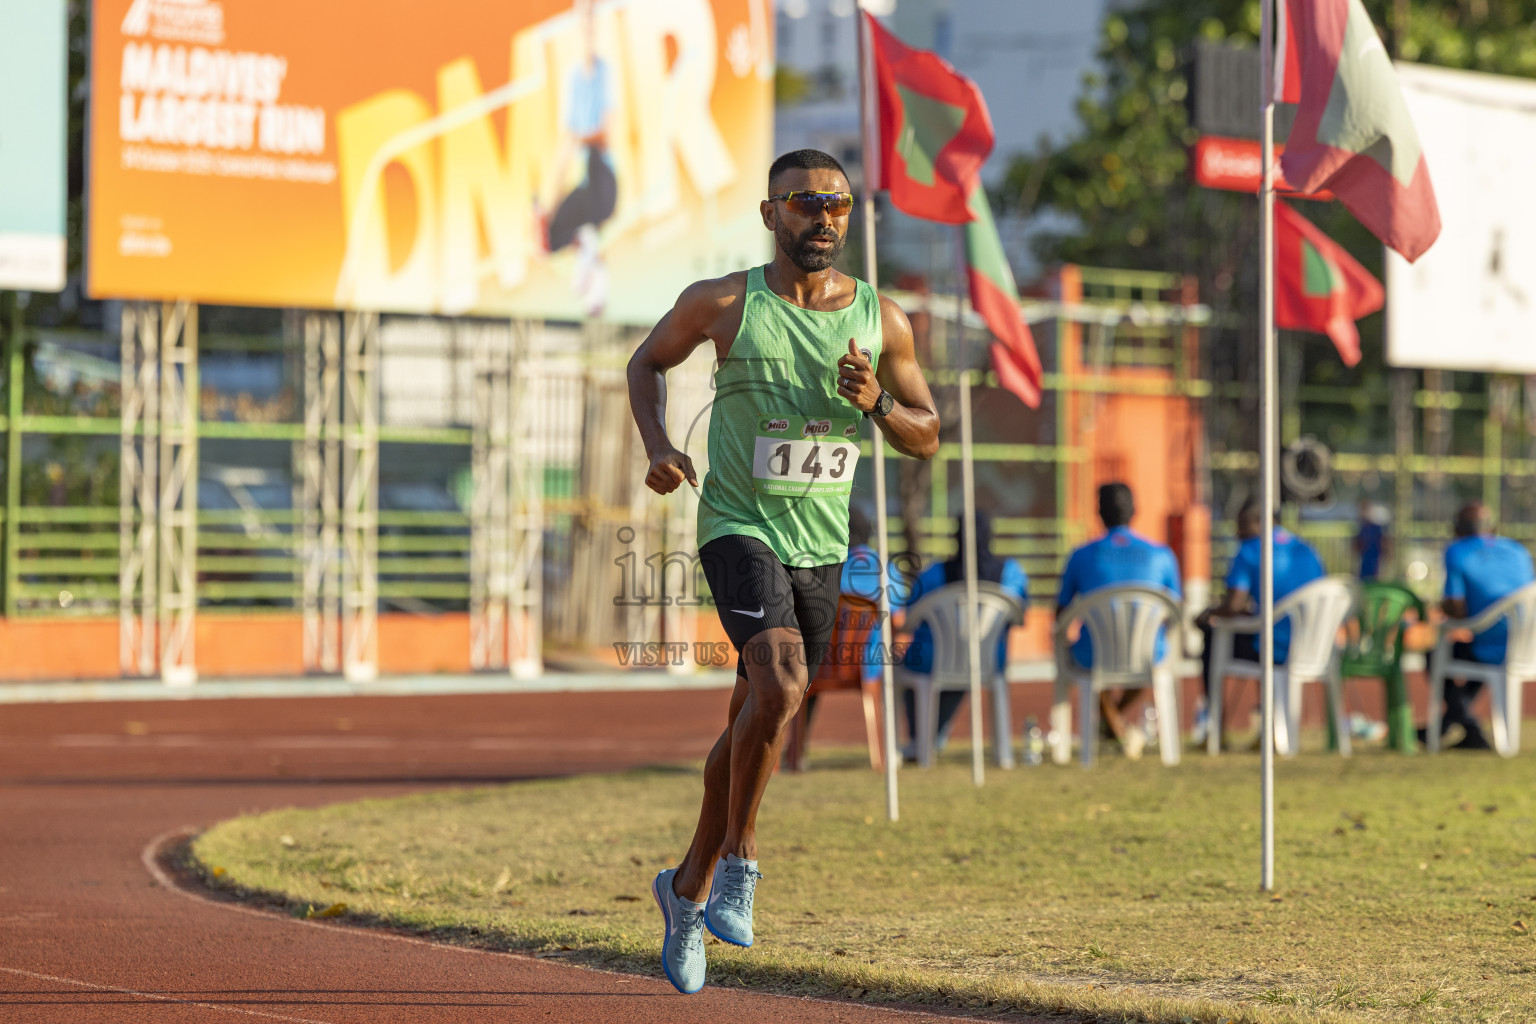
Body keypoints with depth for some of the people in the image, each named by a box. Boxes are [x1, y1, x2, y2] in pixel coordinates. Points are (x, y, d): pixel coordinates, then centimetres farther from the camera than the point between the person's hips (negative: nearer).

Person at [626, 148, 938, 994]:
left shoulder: (882, 320, 1)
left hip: (822, 544, 4)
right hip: (738, 525, -4)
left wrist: (877, 404, -13)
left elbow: (927, 438, 8)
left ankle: (690, 887, 29)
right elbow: (649, 361, 11)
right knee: (779, 685, -27)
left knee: (753, 721, 11)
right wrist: (658, 447, -6)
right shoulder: (723, 304, -6)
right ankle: (738, 860, -9)